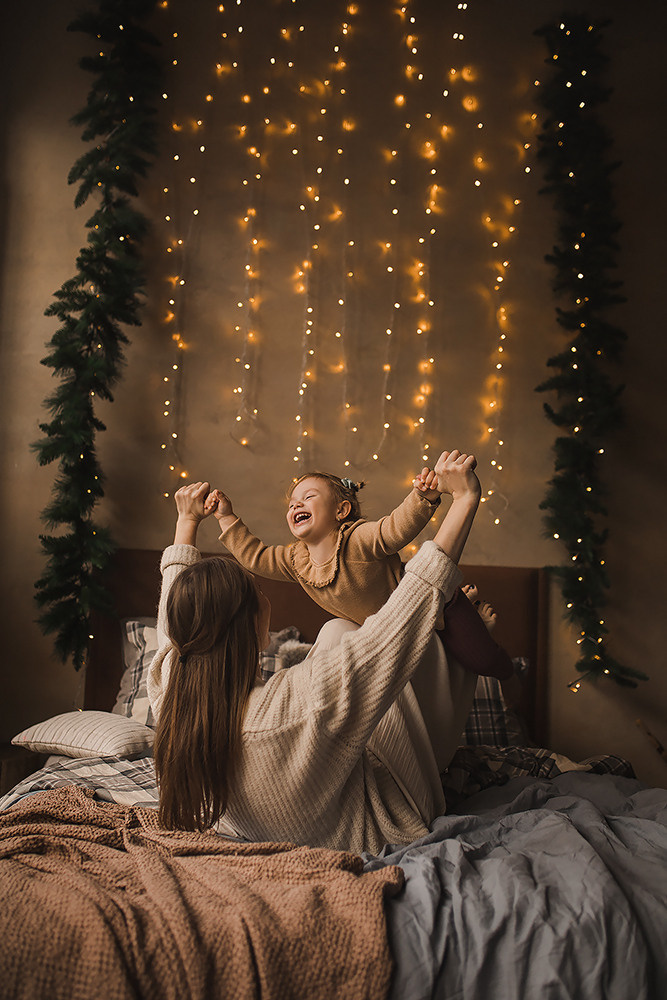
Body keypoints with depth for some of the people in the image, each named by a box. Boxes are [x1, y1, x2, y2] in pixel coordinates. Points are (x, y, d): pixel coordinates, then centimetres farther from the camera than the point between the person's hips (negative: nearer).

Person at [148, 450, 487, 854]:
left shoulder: (171, 696, -23)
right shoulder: (303, 700, -41)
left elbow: (176, 615, -1)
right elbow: (406, 615, -36)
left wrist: (187, 522, 10)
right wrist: (465, 498, -30)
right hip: (381, 830, -5)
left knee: (337, 631, 11)